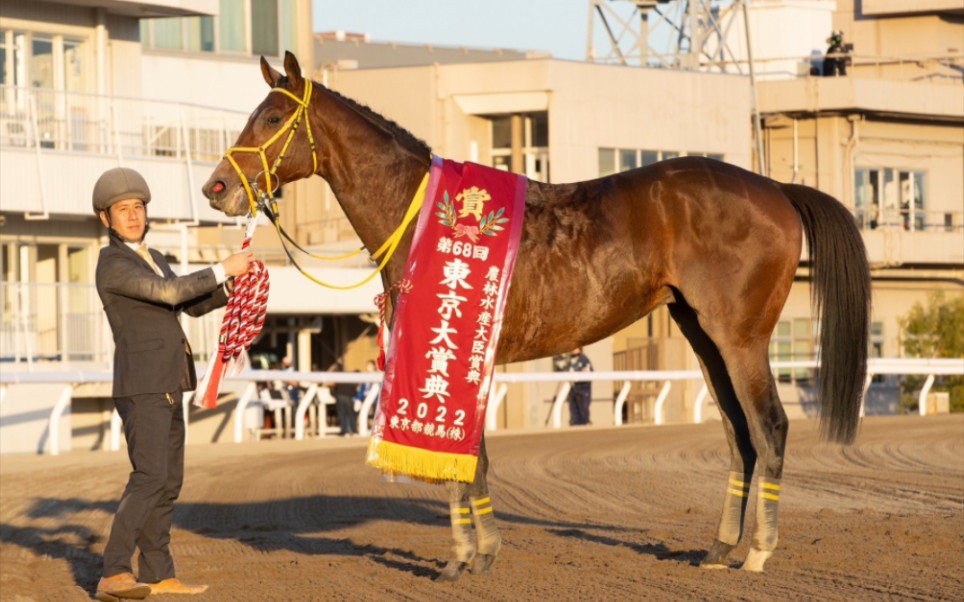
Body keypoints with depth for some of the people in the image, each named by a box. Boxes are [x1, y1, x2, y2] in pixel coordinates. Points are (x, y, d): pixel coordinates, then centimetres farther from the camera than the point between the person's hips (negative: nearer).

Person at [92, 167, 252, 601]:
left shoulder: (151, 259, 18)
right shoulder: (112, 266, -12)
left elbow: (195, 304, 19)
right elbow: (170, 292, -23)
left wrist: (234, 285, 3)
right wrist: (223, 269, -17)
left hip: (166, 387, 10)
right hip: (141, 386, -10)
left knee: (170, 483, 12)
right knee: (149, 478, -21)